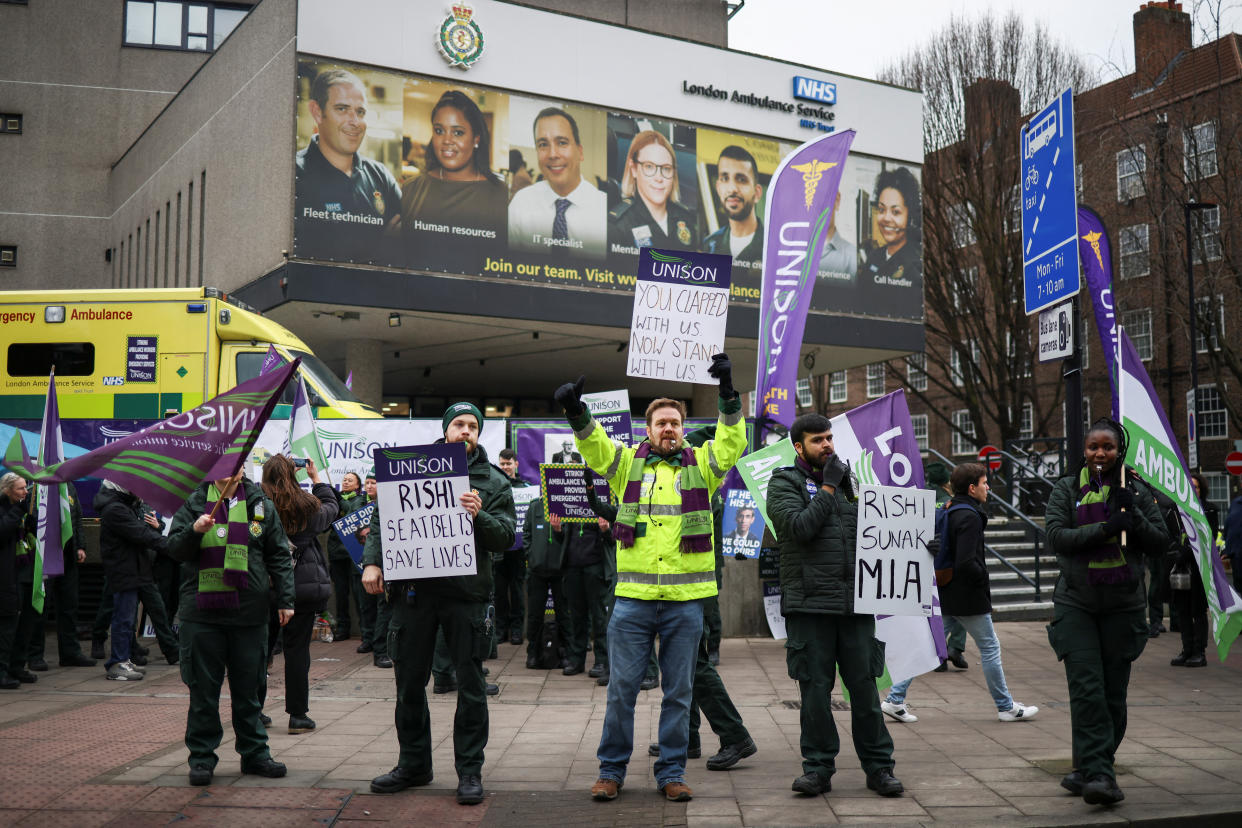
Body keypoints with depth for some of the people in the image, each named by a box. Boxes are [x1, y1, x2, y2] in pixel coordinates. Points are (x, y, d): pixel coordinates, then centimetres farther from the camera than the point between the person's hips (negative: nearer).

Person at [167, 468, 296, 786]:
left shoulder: (261, 505, 7)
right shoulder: (193, 503, 5)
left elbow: (279, 555, 10)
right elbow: (174, 548, 1)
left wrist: (284, 599, 6)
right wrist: (194, 530, -19)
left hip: (249, 613, 1)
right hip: (202, 613, -1)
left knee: (248, 688, 9)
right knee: (203, 689, 4)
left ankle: (254, 752, 20)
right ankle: (202, 757, 15)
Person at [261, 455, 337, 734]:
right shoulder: (307, 506, -4)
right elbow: (331, 509, 17)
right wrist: (317, 478, 25)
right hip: (304, 585, -1)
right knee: (297, 648, 3)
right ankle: (298, 714, 6)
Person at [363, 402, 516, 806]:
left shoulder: (493, 481, 7)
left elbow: (506, 538, 0)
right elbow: (381, 517, 10)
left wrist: (480, 517, -19)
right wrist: (373, 560, -4)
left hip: (466, 592, -2)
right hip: (413, 590, 2)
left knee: (471, 685, 1)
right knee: (409, 682, 10)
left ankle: (470, 769, 12)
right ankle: (413, 764, 25)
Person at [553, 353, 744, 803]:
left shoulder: (701, 465, 8)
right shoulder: (629, 463, 8)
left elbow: (732, 444, -6)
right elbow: (594, 447, -4)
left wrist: (728, 395, -17)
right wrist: (576, 412, -23)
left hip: (685, 600, 0)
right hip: (633, 597, 0)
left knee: (678, 691, 8)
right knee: (622, 686, 5)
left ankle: (671, 772, 20)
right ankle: (611, 769, 18)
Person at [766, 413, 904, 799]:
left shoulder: (847, 480, 18)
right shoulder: (784, 483, 1)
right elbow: (800, 526, -15)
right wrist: (828, 488, -10)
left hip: (855, 603, 4)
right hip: (809, 604, -4)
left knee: (865, 686, 5)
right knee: (815, 688, 2)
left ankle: (878, 766, 15)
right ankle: (818, 767, 14)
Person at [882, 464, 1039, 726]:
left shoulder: (947, 512, 9)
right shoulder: (969, 517, -18)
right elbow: (966, 562, -25)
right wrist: (983, 577, -9)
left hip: (942, 594, 8)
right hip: (967, 596, -8)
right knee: (990, 647, 7)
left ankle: (895, 699, 6)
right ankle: (1006, 707, 18)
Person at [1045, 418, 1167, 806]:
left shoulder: (1136, 491, 6)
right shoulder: (1067, 490, 2)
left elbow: (1160, 543, 3)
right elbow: (1056, 536, -10)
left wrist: (1134, 516, -14)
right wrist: (1105, 529, -22)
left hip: (1123, 605, 2)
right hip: (1076, 603, -2)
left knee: (1113, 692, 5)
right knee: (1086, 689, -12)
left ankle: (1091, 771, 18)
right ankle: (1098, 775, -12)